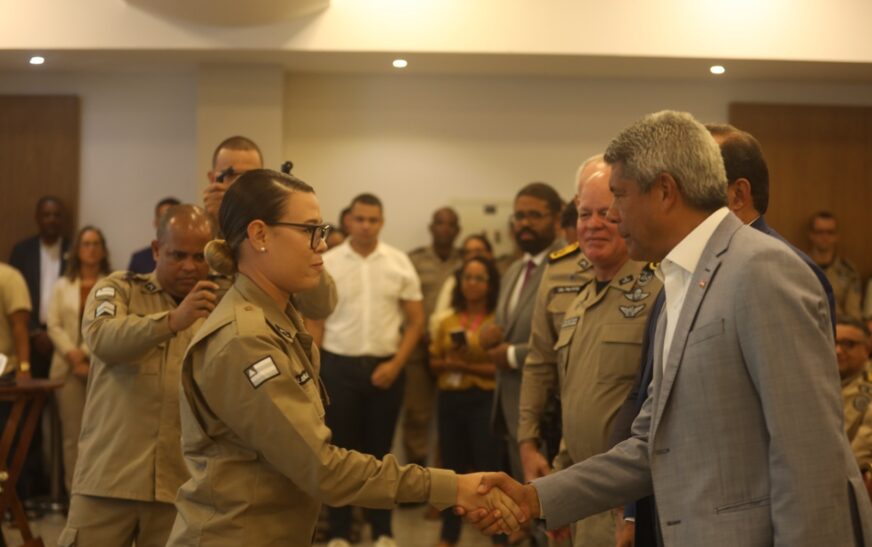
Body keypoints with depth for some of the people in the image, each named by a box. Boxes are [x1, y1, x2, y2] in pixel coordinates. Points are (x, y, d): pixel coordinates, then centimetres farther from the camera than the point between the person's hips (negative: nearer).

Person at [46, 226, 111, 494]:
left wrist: (87, 354, -10)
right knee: (72, 433, 1)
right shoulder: (62, 285, 16)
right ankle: (74, 491, 3)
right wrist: (72, 355, -7)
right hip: (68, 367, 2)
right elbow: (54, 325, 7)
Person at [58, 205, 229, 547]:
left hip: (182, 484, 2)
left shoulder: (222, 308, 11)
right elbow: (103, 339, -18)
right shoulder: (117, 289, 3)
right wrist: (173, 321, -33)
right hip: (107, 479, -1)